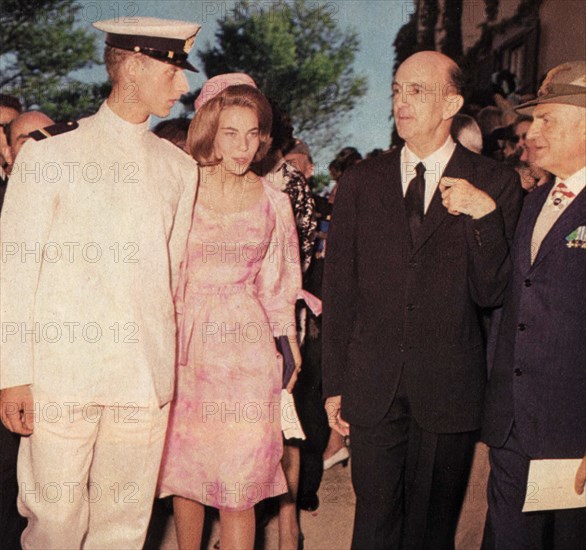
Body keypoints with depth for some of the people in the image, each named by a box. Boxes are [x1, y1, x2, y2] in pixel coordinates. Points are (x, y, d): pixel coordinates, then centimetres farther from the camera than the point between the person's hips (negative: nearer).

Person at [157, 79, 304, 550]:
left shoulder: (273, 202, 3)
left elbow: (277, 289, 11)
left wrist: (292, 349, 11)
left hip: (245, 347, 0)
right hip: (184, 343, 0)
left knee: (239, 479, 0)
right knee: (183, 467, 11)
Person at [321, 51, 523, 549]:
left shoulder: (494, 184, -1)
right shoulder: (362, 181, 5)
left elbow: (490, 294, -5)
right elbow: (338, 288, 7)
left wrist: (483, 214, -19)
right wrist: (334, 383, 5)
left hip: (448, 392, -1)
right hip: (372, 389, 2)